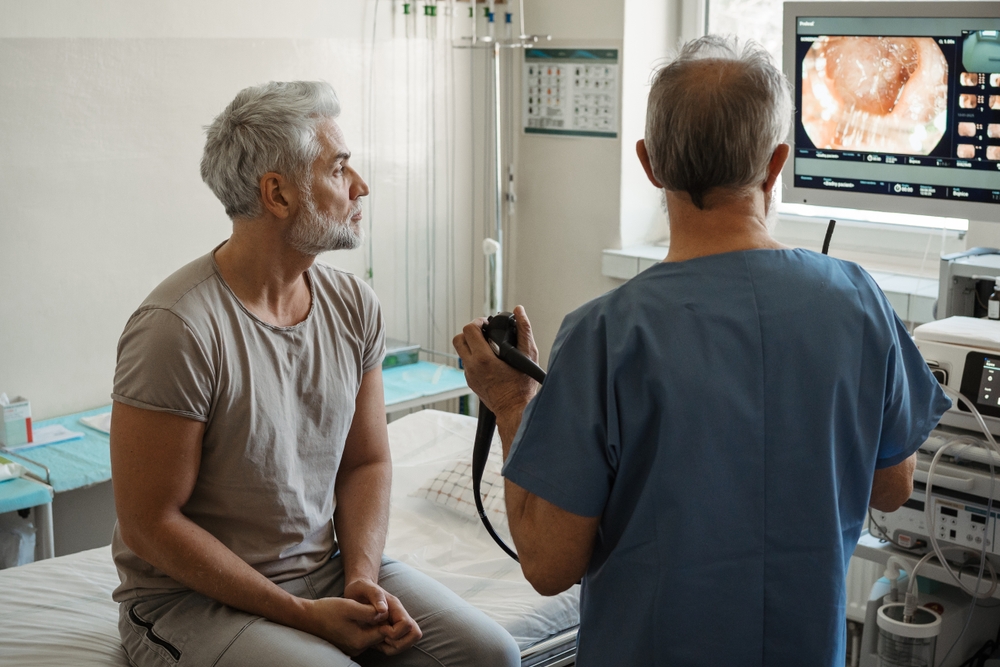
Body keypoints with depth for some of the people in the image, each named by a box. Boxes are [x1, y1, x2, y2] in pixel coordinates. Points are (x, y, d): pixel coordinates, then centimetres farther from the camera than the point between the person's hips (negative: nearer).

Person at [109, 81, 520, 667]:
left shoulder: (353, 304, 1)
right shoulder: (177, 330, -19)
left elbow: (366, 463, 9)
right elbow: (150, 525, -16)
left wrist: (362, 578, -9)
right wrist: (304, 616, -17)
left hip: (329, 568, 6)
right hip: (195, 596, -5)